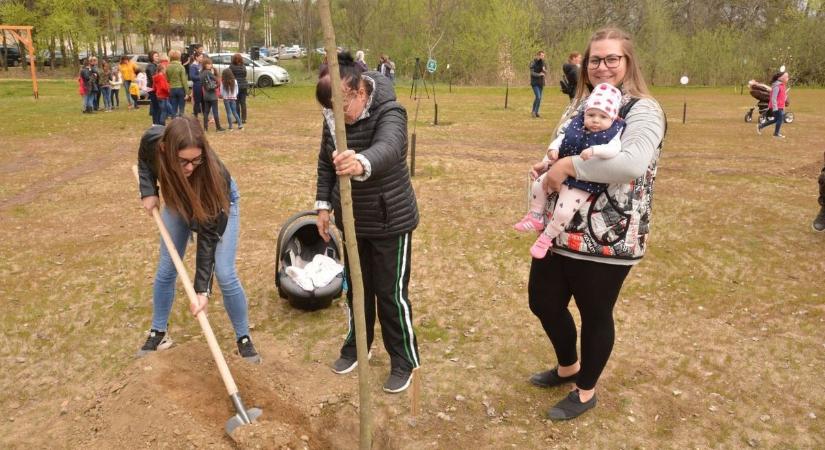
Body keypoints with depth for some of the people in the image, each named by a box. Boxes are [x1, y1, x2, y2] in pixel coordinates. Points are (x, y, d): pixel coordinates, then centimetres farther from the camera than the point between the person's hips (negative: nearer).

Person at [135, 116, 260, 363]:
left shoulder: (212, 173, -42)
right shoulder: (152, 141, -34)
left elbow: (208, 235, -35)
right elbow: (143, 160, -4)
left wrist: (202, 289, -36)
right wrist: (149, 192, -20)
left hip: (220, 203, -4)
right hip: (178, 199, 4)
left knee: (225, 274, -10)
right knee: (166, 269, 7)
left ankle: (244, 337, 9)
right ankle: (158, 332, 27)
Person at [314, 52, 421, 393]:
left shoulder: (389, 113, -25)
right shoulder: (334, 116, -5)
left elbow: (387, 149, -48)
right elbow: (325, 161, 9)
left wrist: (362, 163, -70)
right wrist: (324, 204, 5)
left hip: (390, 220, -6)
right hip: (351, 219, 6)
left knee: (391, 293, 3)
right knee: (356, 286, 19)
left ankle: (404, 360, 22)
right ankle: (355, 345, 40)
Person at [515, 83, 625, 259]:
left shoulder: (612, 134, -13)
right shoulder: (576, 126, 2)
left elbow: (614, 149, -31)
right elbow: (561, 138, 5)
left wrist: (594, 150, -46)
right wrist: (553, 149, -16)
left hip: (583, 183, -6)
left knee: (563, 211, -15)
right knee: (539, 184, 11)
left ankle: (547, 237, 8)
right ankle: (536, 218, 28)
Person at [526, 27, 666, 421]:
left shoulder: (642, 110, -13)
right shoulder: (579, 105, 11)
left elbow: (633, 163, -31)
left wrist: (569, 165, -27)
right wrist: (546, 166, -1)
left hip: (607, 239, -7)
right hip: (560, 229, 8)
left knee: (595, 315, 10)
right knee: (542, 301, 17)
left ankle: (585, 392, 34)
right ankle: (568, 366, 45)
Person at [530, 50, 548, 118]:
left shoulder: (544, 63, 8)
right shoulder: (533, 63, -7)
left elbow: (546, 73, 6)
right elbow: (532, 73, -14)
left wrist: (544, 70, -17)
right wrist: (539, 74, -29)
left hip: (541, 82, 6)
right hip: (535, 82, -5)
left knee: (539, 98, 6)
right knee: (538, 97, -15)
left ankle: (536, 112, 15)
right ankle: (533, 111, -1)